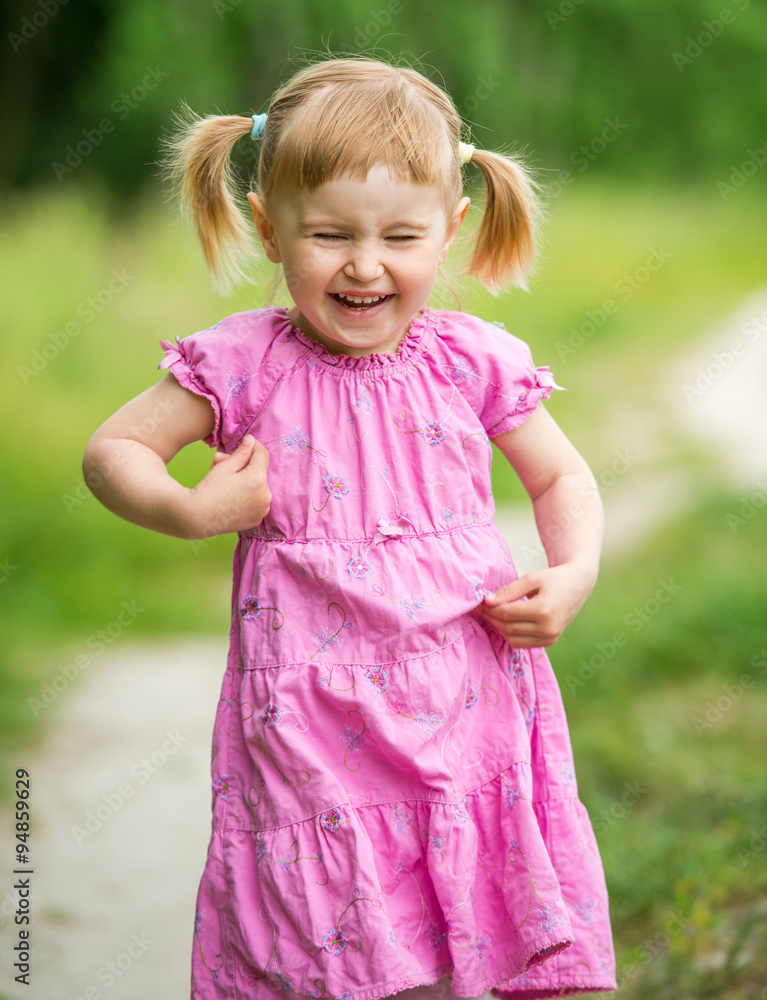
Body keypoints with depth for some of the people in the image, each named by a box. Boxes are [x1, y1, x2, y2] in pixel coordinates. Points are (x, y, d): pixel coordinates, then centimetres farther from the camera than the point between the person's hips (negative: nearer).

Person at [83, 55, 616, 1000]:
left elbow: (560, 474, 13)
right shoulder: (245, 365, -5)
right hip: (318, 722, -1)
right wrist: (188, 510, -14)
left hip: (467, 702, 2)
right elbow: (112, 449, 4)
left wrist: (574, 575, -4)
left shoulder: (472, 361, -1)